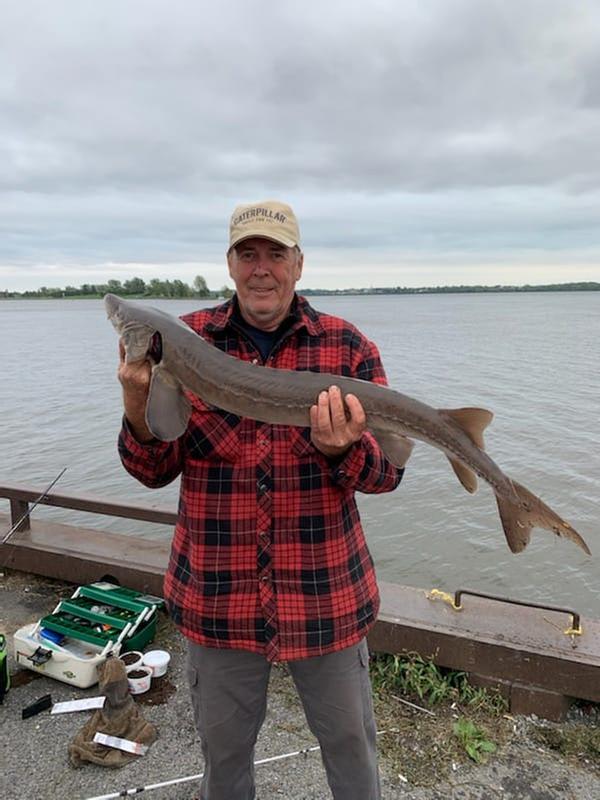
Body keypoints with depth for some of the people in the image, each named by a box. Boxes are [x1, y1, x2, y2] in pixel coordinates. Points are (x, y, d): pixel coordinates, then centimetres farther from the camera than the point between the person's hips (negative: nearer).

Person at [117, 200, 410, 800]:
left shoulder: (347, 346, -5)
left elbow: (387, 470, -6)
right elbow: (154, 471, -3)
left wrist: (342, 450, -28)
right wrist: (139, 406, -22)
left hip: (326, 593, 0)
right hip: (216, 595, 1)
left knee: (349, 740, 21)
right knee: (222, 745, 24)